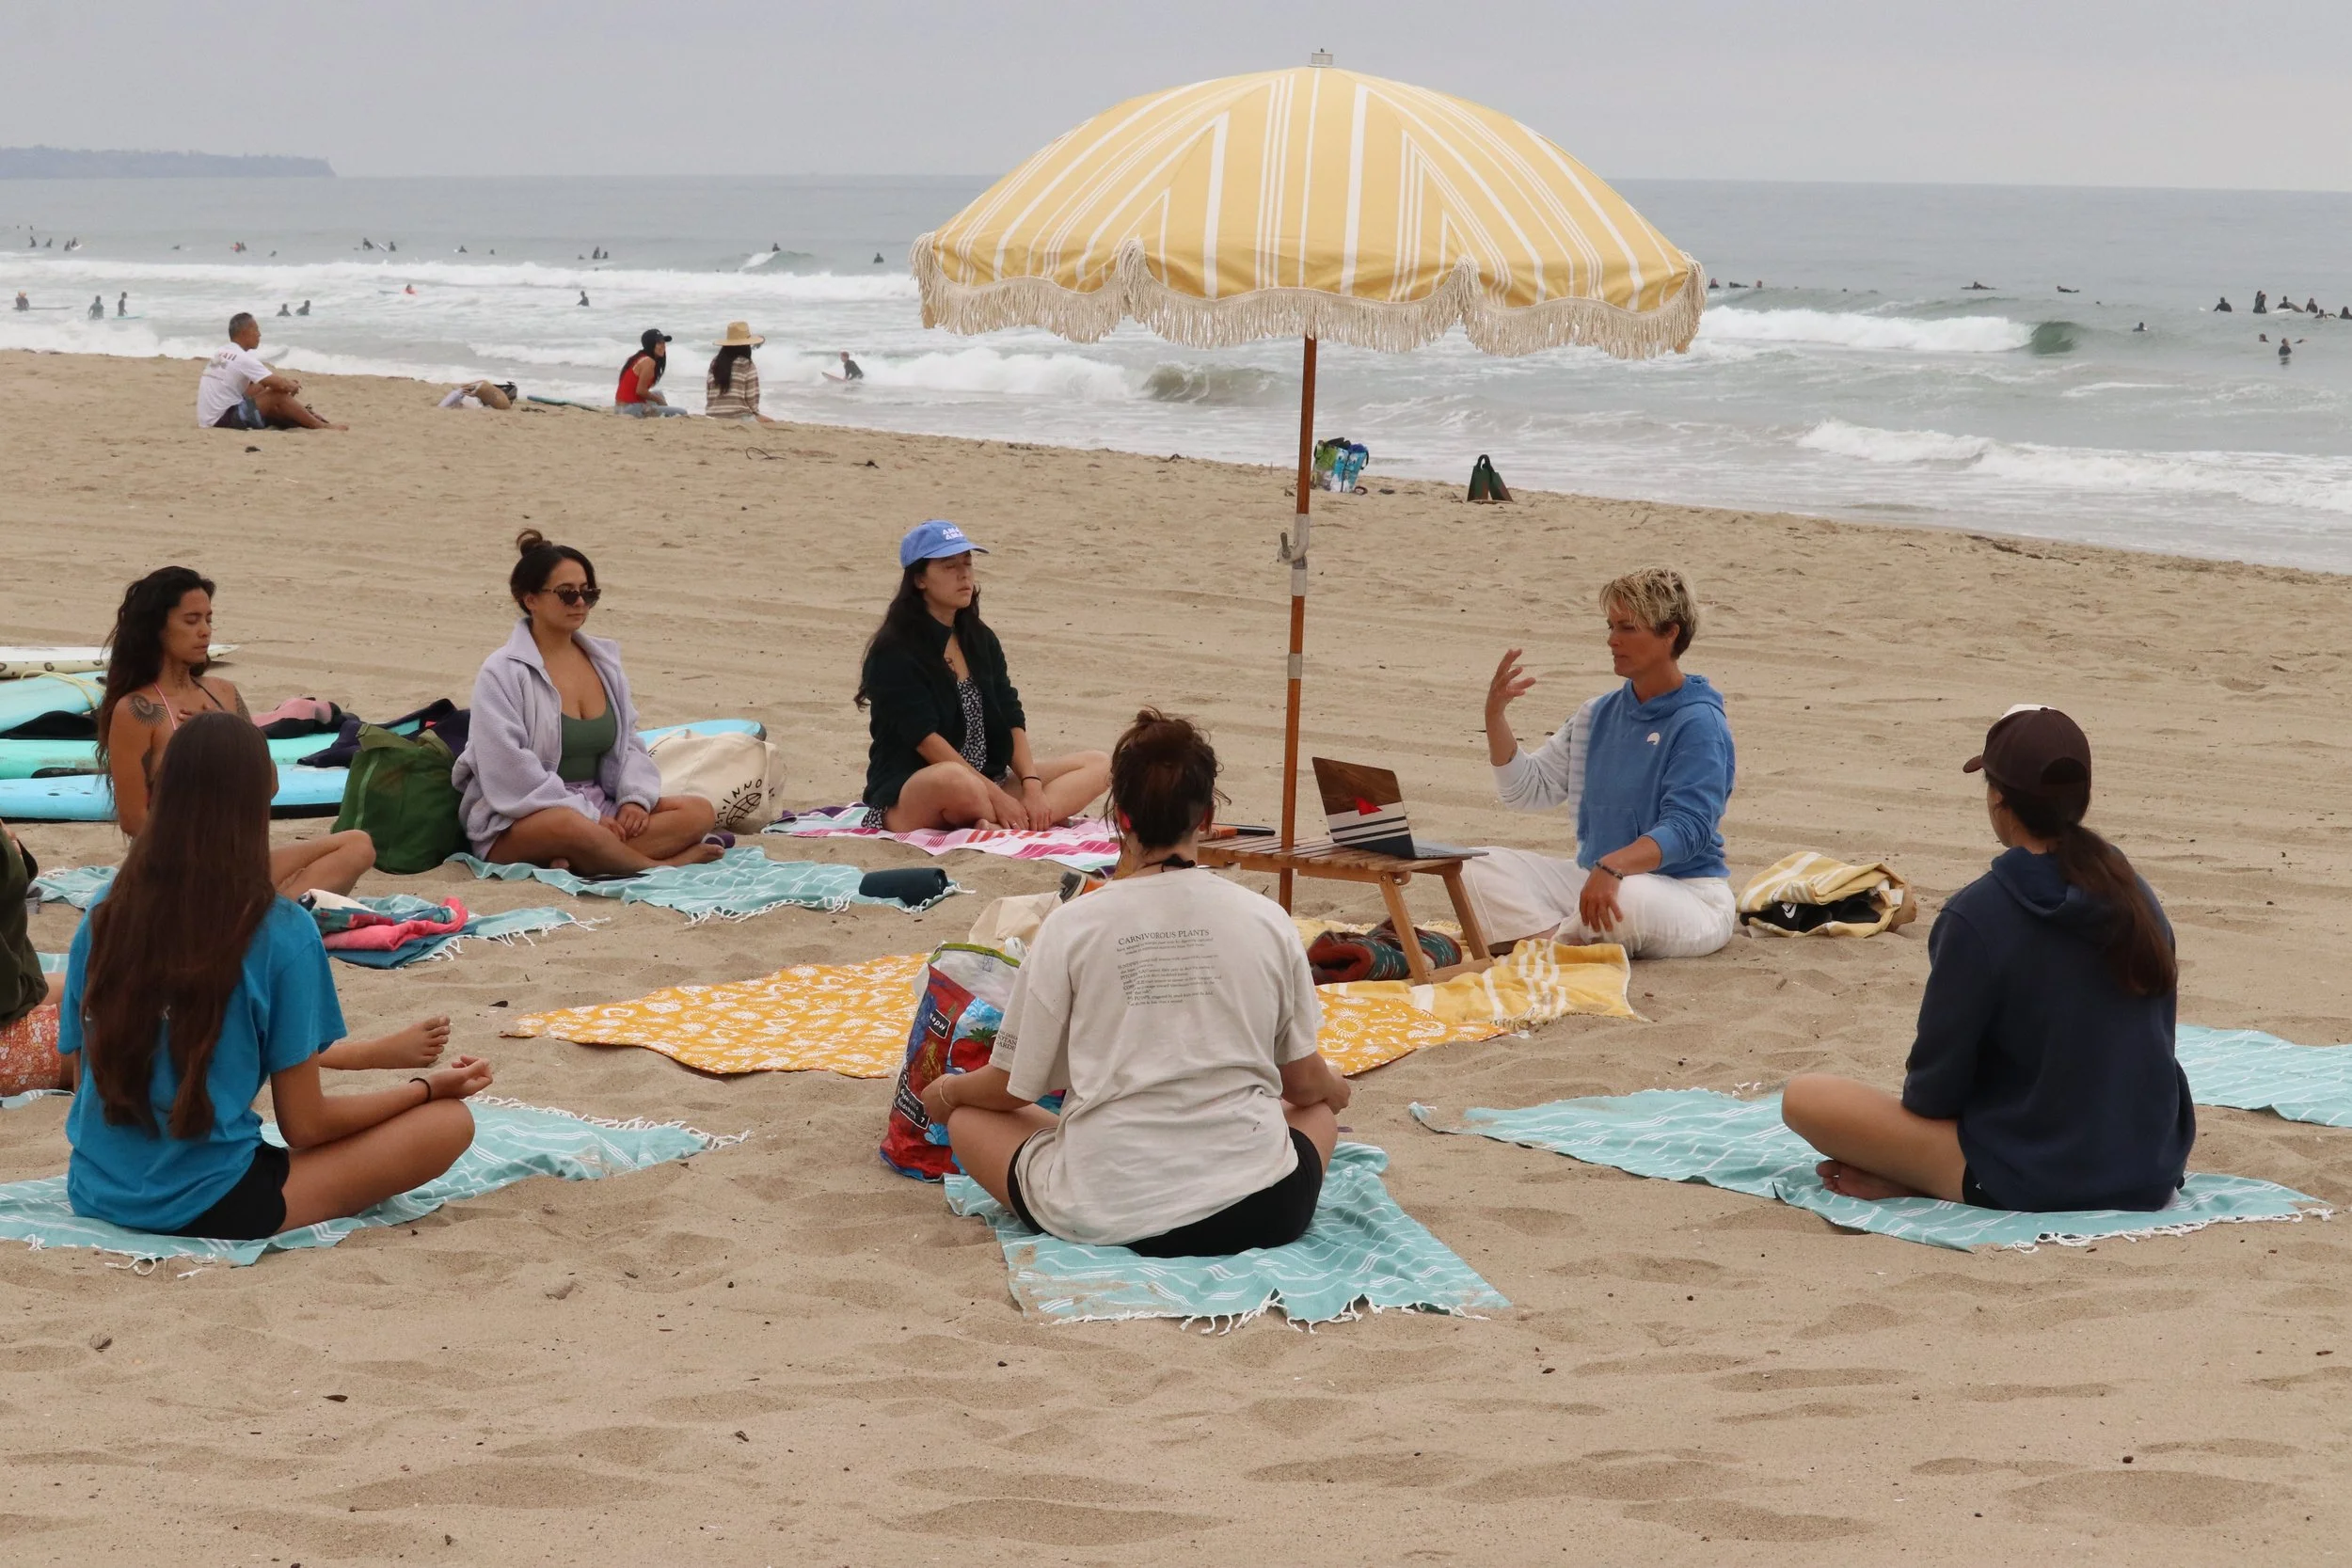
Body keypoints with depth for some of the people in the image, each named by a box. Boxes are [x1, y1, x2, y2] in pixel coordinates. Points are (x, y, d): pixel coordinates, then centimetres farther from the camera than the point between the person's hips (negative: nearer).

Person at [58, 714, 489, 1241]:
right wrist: (429, 1087, 5)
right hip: (210, 1207, -6)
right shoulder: (281, 933, -15)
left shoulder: (106, 914, -2)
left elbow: (84, 1066, 8)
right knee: (450, 1122, -1)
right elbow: (305, 1125, -10)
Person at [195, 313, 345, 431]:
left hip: (208, 420, 9)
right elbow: (281, 386, -17)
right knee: (278, 395, -8)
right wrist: (293, 387, 6)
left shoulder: (221, 353, 13)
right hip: (224, 419, -9)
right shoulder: (243, 359, -15)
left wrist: (286, 381, 14)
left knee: (260, 386, 16)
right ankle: (321, 426, 3)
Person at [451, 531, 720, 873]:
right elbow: (510, 770, -16)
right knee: (573, 827, -42)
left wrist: (635, 799, -6)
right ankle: (662, 865, -22)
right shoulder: (502, 673, -7)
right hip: (521, 823, -7)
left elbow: (628, 744, 16)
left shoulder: (604, 660, 13)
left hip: (595, 809, 8)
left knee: (699, 812, -14)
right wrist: (589, 816, -21)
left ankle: (580, 863, -28)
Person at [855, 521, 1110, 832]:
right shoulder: (894, 652, -10)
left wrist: (1032, 786, -13)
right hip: (906, 802, -8)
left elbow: (1012, 719, 5)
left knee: (1098, 765, -6)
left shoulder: (980, 640, 13)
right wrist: (997, 797, -24)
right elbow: (926, 738, -18)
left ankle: (1002, 828, -30)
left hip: (988, 782, 8)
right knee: (954, 781, -44)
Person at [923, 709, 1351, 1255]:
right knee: (1319, 1109, 33)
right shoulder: (1267, 921, 0)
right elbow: (1305, 1081, 9)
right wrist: (1336, 1089, 33)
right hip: (1260, 1211, 2)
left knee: (967, 1118, 23)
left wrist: (946, 1091, 26)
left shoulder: (1072, 925, -4)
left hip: (1102, 1217, -2)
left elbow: (1012, 1088, 3)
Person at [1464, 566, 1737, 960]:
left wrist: (1611, 866, -39)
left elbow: (1686, 829, -22)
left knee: (1627, 896, -41)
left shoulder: (1698, 723, -12)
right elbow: (1528, 789, 9)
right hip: (1593, 879, 7)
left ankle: (1548, 941, -12)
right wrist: (1495, 713, -6)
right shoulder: (1599, 714, 10)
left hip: (1685, 893, -7)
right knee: (1482, 869, -11)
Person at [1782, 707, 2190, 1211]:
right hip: (2152, 1177, 4)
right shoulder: (2138, 898, 2)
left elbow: (1934, 1088, -8)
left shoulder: (1977, 916, -15)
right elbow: (2156, 1044, 14)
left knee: (1804, 1097, 2)